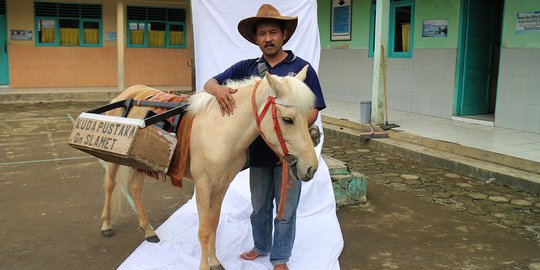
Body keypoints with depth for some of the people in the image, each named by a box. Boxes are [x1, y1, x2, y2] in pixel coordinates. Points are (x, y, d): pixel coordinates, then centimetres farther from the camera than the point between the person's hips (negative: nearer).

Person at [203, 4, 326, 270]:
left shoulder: (301, 67, -5)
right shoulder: (246, 67, 3)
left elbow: (313, 110, -7)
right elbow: (209, 83, 2)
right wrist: (218, 90, -23)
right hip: (258, 150, 3)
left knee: (285, 209, 10)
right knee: (259, 205, 19)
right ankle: (261, 246, 42)